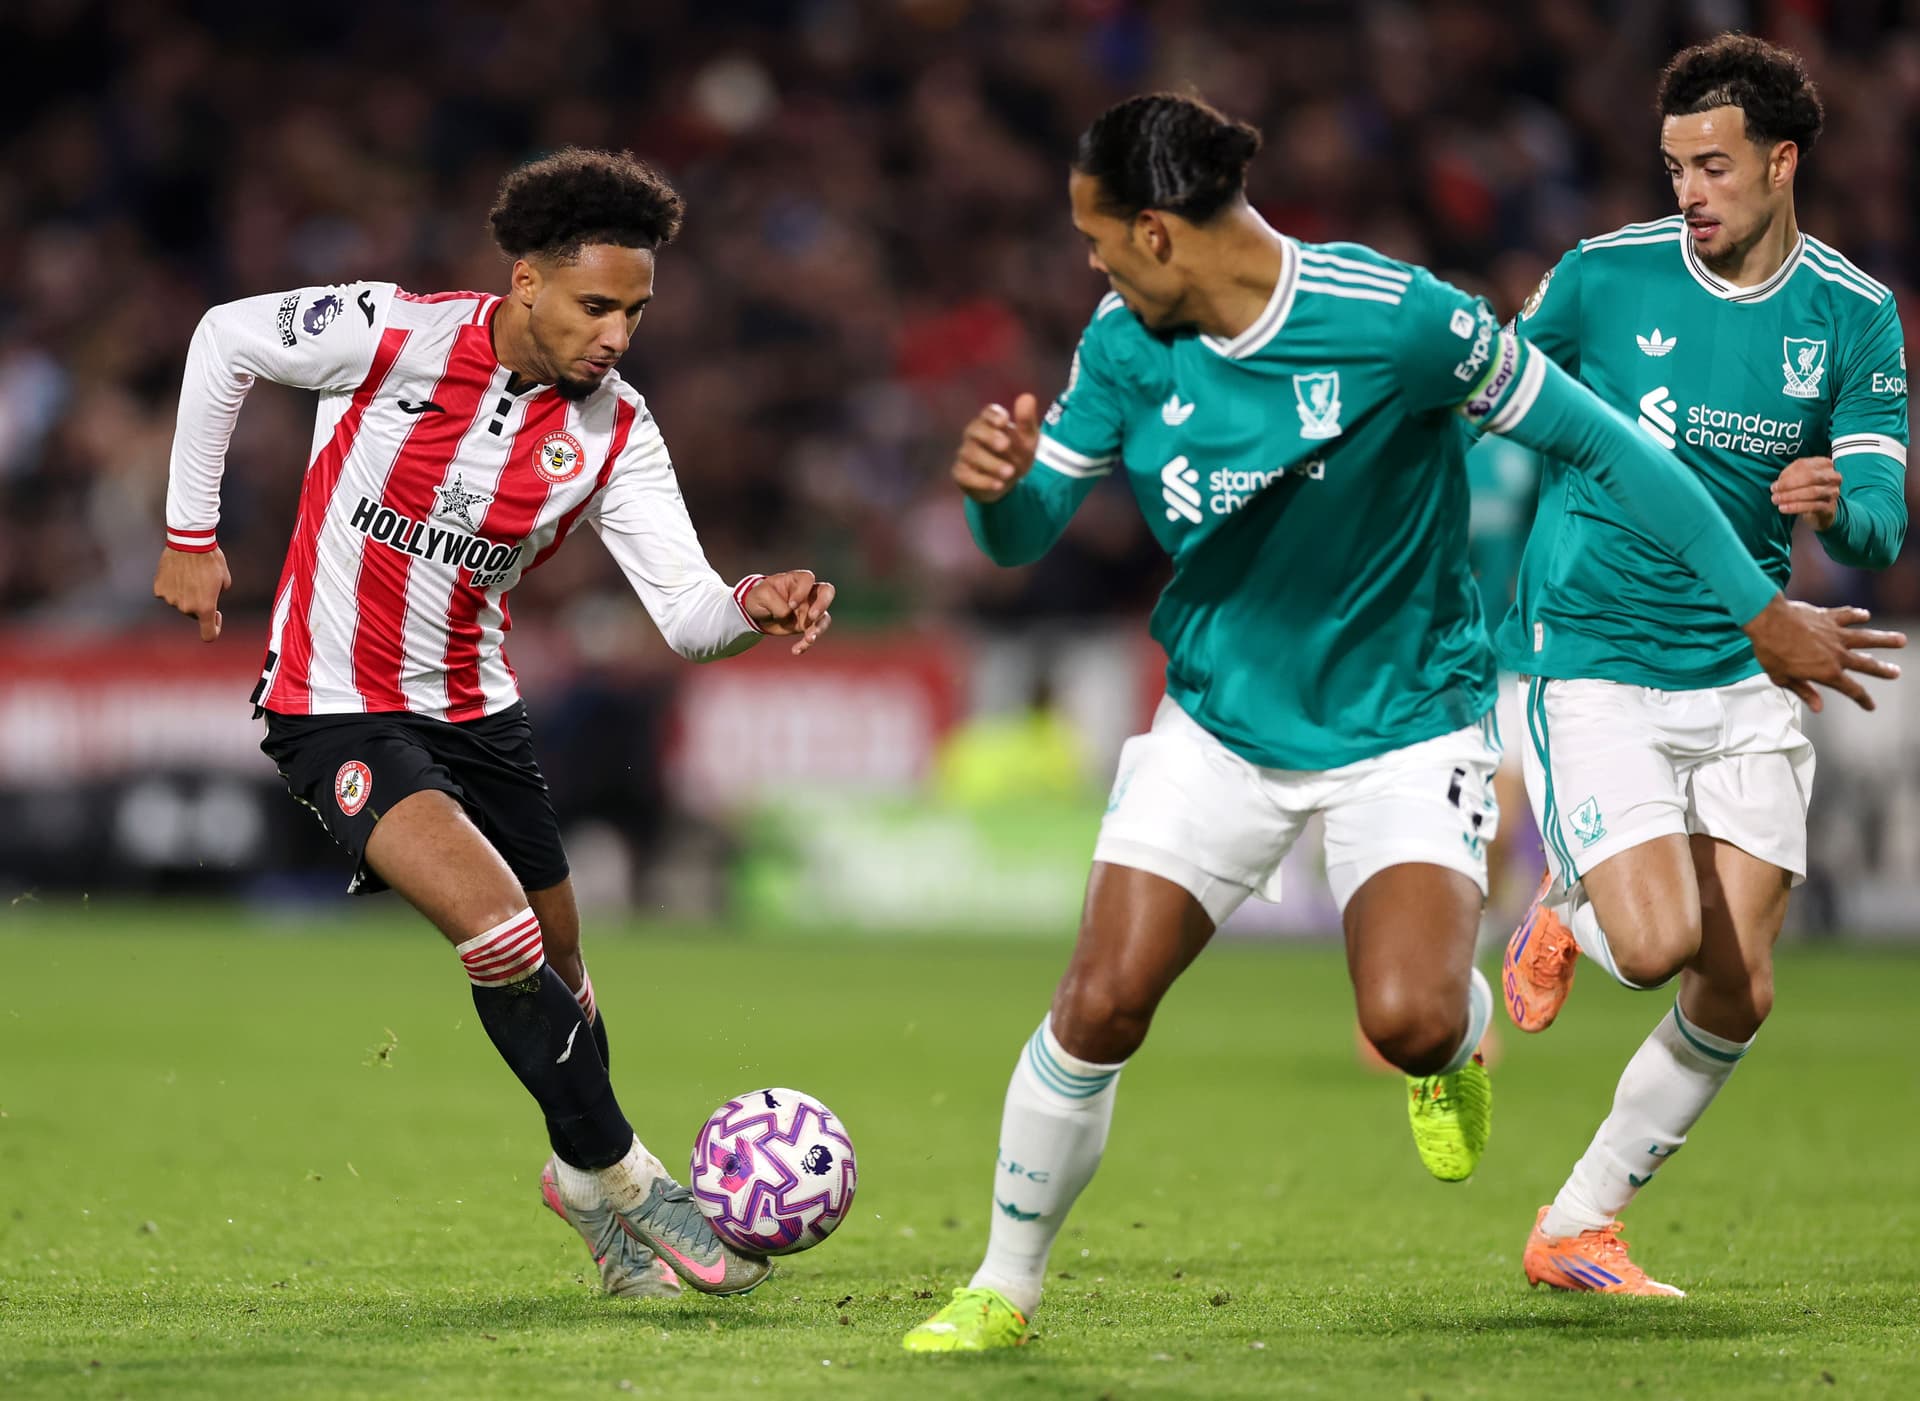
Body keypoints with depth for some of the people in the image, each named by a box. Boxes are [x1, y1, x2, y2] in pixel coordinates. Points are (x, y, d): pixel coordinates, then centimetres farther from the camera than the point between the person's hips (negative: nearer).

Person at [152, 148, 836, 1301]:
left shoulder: (614, 429, -7)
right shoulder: (399, 334, -20)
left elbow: (686, 614, -12)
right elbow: (227, 340, -5)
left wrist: (752, 609, -35)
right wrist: (192, 535, -1)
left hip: (476, 709, 5)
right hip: (338, 710, -5)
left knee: (557, 976, 14)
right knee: (500, 927, -23)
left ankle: (583, 1177, 42)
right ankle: (624, 1180, -7)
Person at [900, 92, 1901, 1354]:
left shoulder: (1394, 318, -23)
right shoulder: (1124, 345, -7)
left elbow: (1602, 442, -14)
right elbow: (1023, 539, 0)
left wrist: (1762, 610, -9)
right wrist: (993, 484, -26)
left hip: (1406, 719, -4)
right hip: (1219, 720, 4)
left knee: (1408, 1021, -25)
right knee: (1100, 1007, -8)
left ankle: (1461, 1034, 14)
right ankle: (1004, 1289, 13)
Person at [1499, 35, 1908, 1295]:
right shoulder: (1602, 279, -6)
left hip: (1745, 675, 3)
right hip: (1592, 662, -3)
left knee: (1739, 994, -2)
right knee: (1659, 943, -20)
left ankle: (1579, 1226, 14)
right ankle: (1566, 916, 16)